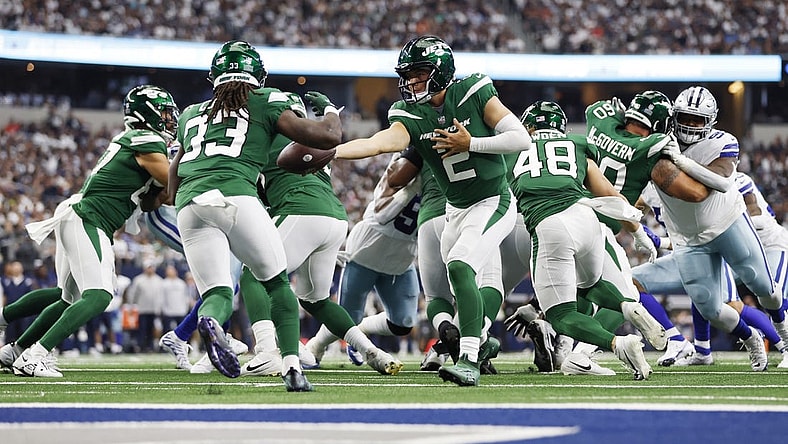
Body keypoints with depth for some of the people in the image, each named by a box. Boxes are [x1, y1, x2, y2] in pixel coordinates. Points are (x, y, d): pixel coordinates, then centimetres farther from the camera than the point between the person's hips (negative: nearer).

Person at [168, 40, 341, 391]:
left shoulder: (192, 114, 30)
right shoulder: (265, 102, 17)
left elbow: (172, 188, 33)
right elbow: (328, 137, 13)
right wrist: (329, 109, 33)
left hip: (188, 205, 3)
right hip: (234, 195, -3)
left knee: (217, 292, 4)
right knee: (277, 283, 12)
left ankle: (211, 321, -32)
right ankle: (292, 367, -2)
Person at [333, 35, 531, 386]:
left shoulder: (474, 94, -13)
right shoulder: (412, 116, -6)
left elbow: (522, 139, -15)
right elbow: (378, 143, -25)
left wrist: (470, 143, -20)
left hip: (493, 203, -6)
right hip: (456, 210, 6)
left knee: (460, 266, -24)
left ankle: (469, 361, -30)